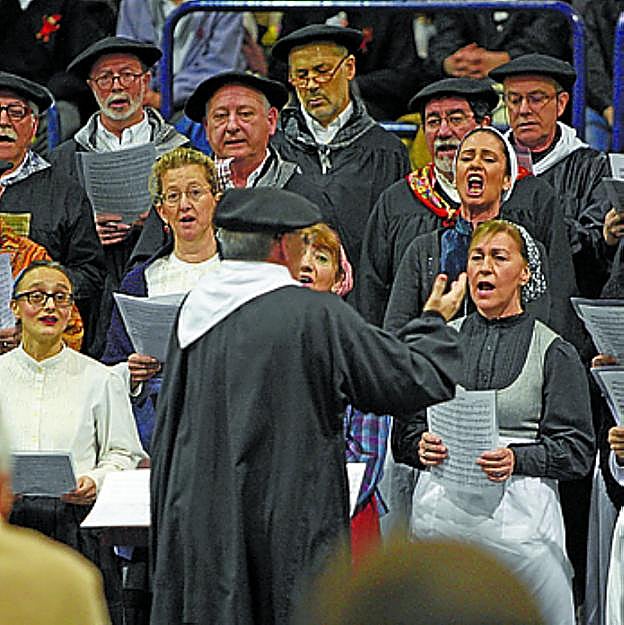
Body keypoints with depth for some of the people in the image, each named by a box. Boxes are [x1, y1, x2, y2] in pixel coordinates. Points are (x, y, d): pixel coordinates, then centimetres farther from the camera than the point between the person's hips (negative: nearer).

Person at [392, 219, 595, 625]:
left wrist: (517, 459, -18)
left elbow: (578, 450, -2)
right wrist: (423, 446, -8)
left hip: (519, 511, -3)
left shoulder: (554, 352, 3)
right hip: (442, 508, 3)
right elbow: (404, 430, 15)